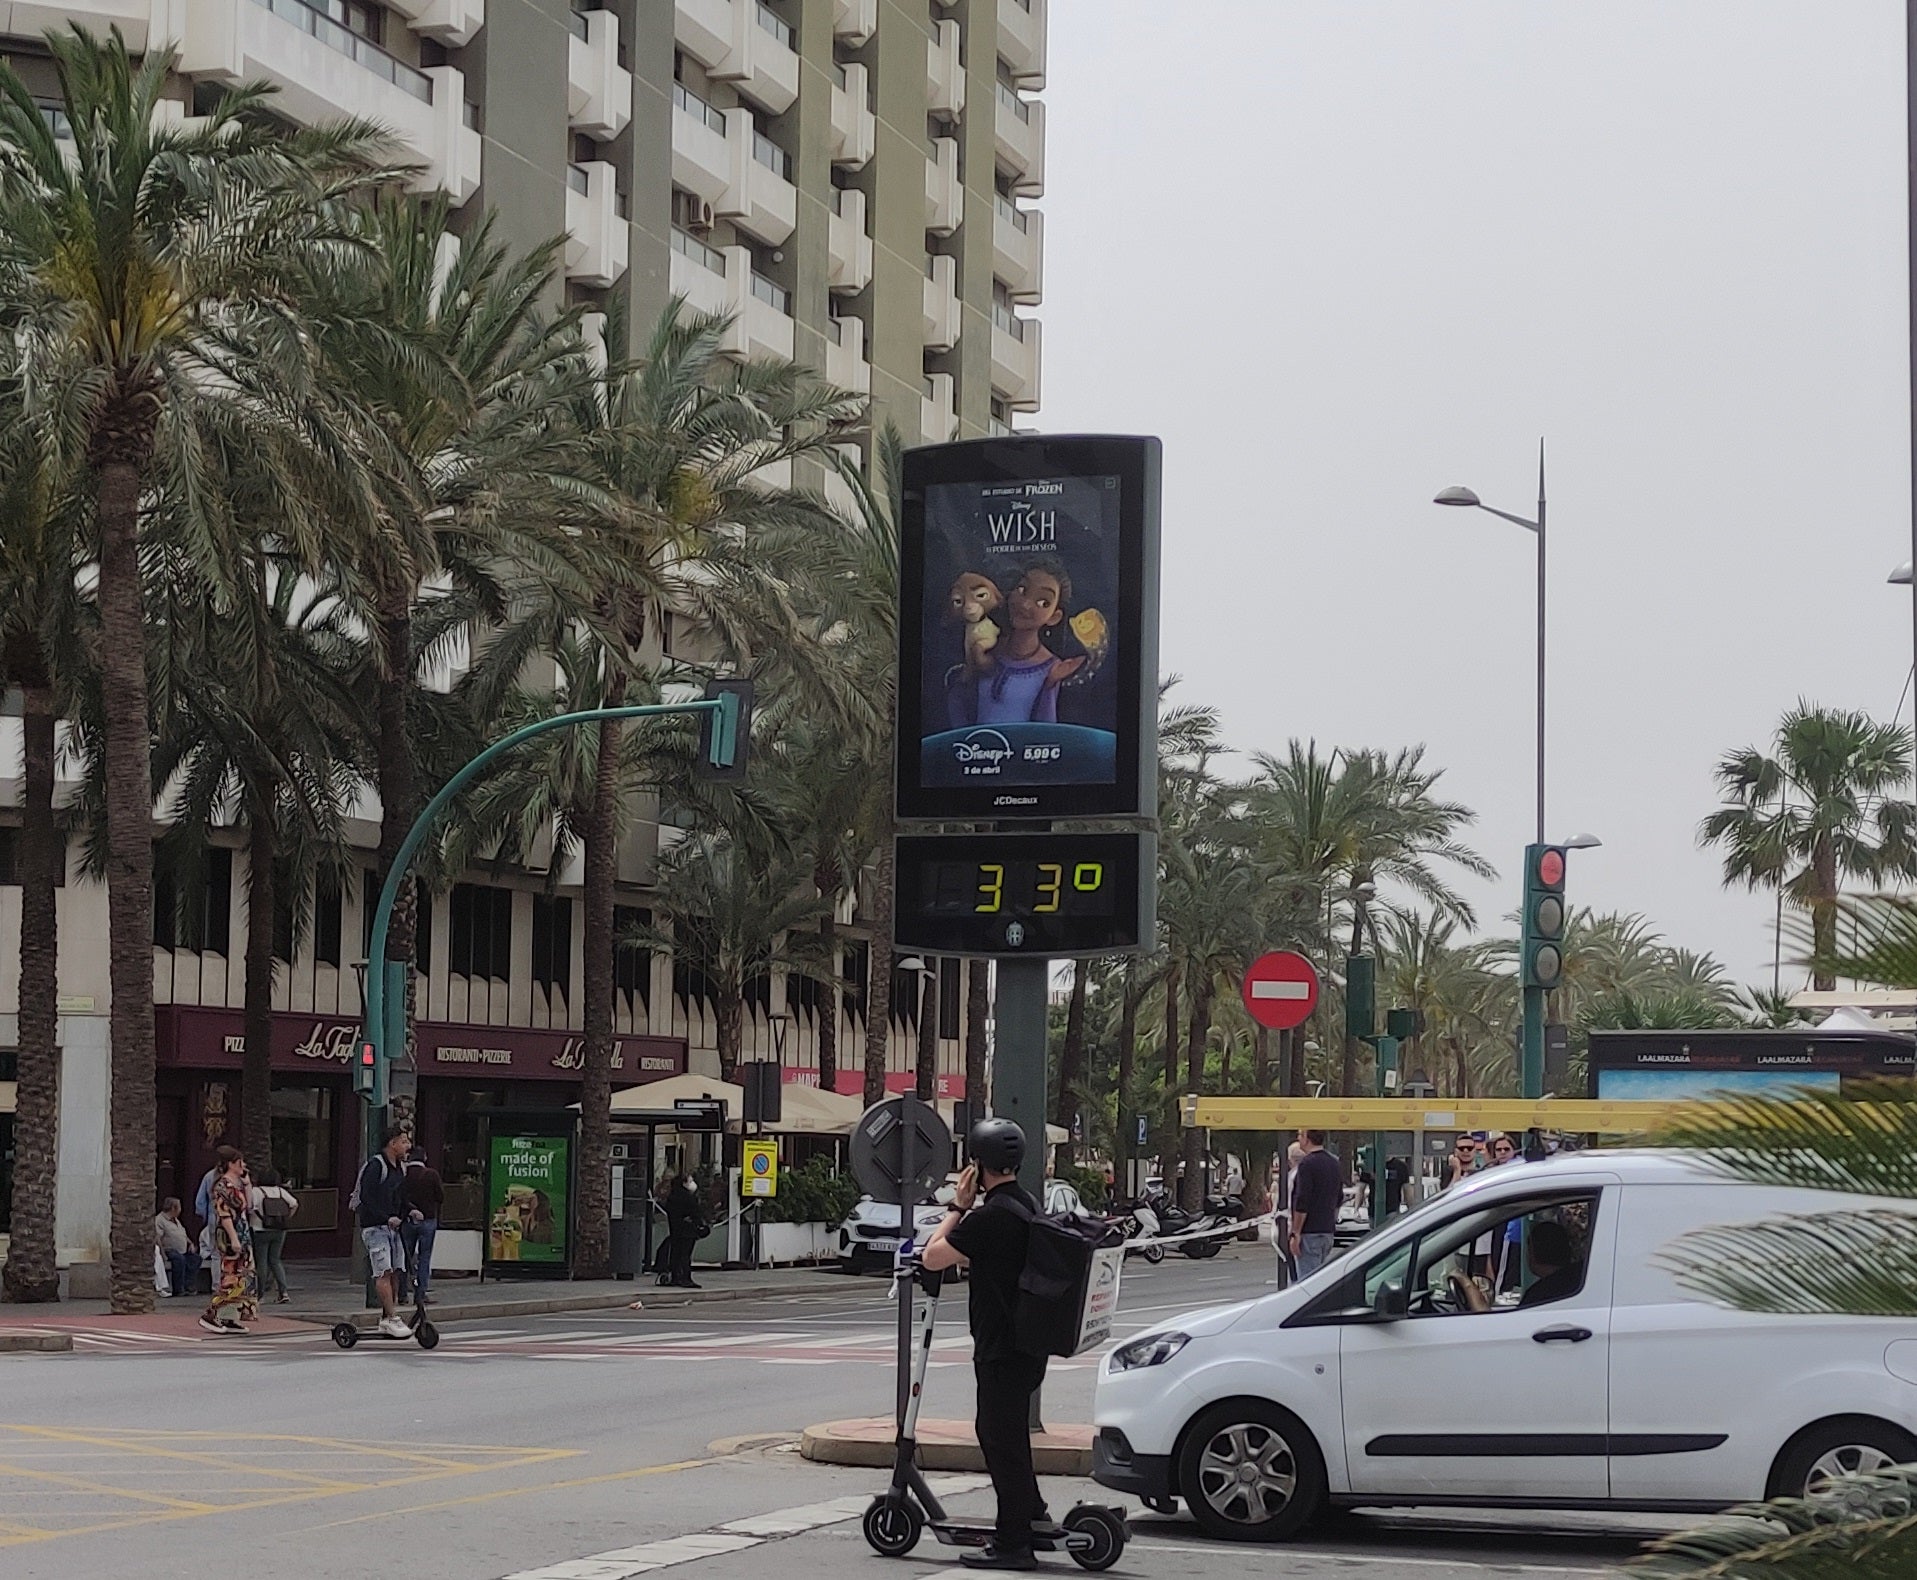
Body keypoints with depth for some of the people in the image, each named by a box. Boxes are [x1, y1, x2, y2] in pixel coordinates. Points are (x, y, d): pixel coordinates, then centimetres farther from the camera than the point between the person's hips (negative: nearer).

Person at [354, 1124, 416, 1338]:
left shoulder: (400, 1167, 15)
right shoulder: (375, 1166, -12)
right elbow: (367, 1198, -18)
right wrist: (387, 1218, -24)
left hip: (393, 1226, 9)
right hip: (375, 1226, -8)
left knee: (395, 1272, 6)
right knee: (384, 1272, -14)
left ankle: (386, 1319, 12)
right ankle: (392, 1318, -18)